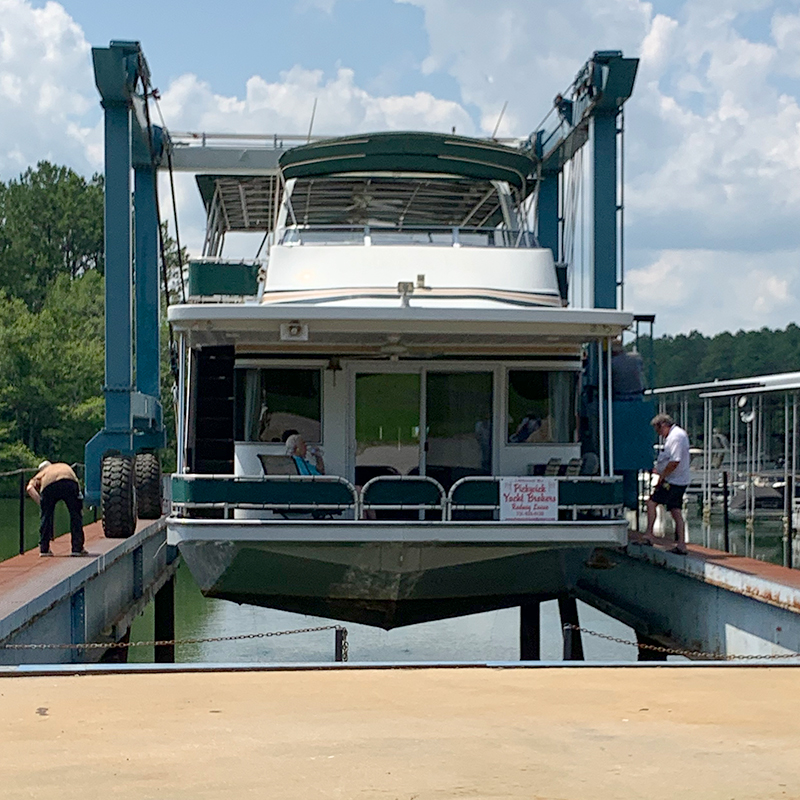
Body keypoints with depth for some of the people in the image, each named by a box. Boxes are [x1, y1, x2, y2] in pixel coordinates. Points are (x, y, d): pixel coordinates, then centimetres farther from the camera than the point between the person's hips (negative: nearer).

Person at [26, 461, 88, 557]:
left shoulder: (41, 474, 39)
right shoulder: (66, 467, 46)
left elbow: (30, 487, 16)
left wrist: (41, 504, 13)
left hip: (48, 485, 0)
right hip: (69, 483, 0)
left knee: (46, 516, 17)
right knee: (76, 515, 12)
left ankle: (44, 549, 18)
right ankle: (77, 548, 11)